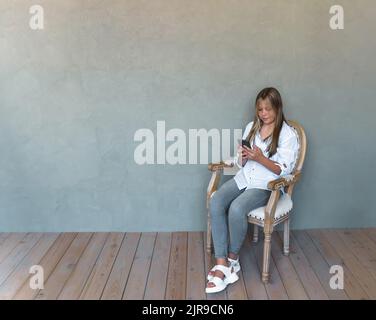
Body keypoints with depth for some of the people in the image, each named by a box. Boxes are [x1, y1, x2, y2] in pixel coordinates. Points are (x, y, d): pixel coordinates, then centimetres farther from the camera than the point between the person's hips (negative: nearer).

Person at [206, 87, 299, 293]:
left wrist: (261, 158, -21)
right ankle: (221, 264, -27)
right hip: (244, 178, 5)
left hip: (266, 184, -5)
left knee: (236, 208, -34)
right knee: (215, 203, -26)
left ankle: (233, 258, -8)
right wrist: (242, 157, -7)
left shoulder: (288, 134, -3)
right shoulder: (251, 127, 14)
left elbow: (284, 170, -9)